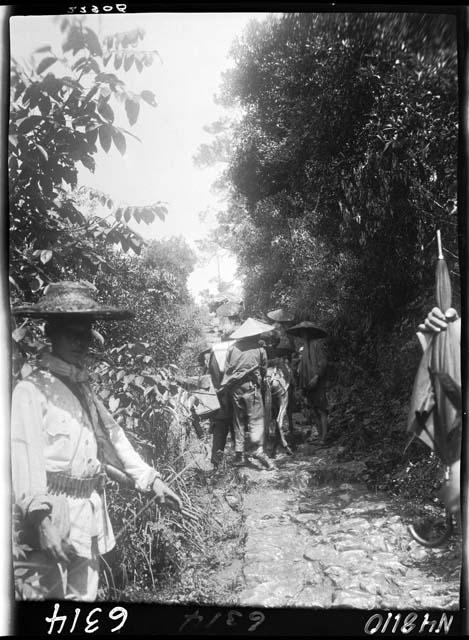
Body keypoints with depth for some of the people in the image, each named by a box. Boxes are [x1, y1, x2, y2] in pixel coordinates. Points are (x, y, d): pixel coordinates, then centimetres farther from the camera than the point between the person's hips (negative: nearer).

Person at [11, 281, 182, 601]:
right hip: (54, 513, -7)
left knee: (85, 595, 15)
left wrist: (149, 479, 15)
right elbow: (26, 454, -20)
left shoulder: (84, 387, 14)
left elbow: (112, 437, 18)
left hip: (90, 515, 7)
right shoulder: (32, 389, -10)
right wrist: (41, 514, -30)